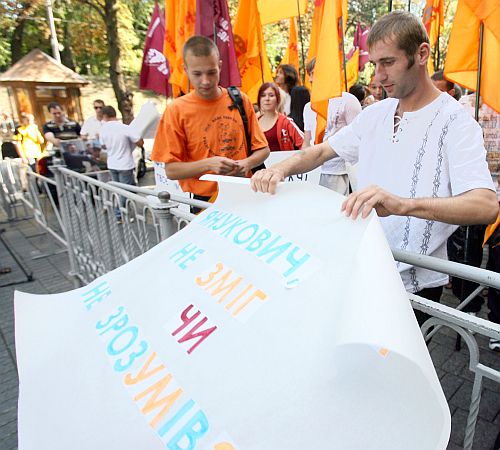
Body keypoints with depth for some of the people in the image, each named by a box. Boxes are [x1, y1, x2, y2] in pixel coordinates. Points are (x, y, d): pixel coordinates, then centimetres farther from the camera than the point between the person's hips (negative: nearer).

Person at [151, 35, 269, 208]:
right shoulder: (176, 110, -3)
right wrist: (208, 164, -17)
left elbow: (263, 150, 10)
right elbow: (171, 170, -3)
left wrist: (246, 164, -10)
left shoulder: (240, 100, 5)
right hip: (203, 201, -2)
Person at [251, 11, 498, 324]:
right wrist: (282, 169, -13)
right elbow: (323, 151, 8)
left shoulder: (454, 121, -14)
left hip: (415, 282, -5)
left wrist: (402, 204, -45)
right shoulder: (375, 114, 6)